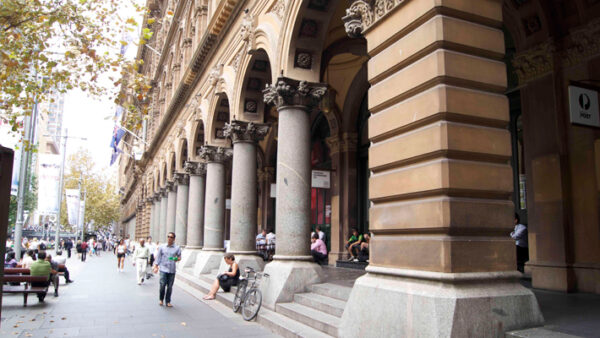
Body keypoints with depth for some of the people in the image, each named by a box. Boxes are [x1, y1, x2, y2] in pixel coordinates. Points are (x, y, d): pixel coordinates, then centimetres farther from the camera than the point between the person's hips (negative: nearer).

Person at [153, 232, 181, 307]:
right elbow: (158, 257, 10)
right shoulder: (162, 247, 6)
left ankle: (168, 302, 16)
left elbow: (179, 256, 11)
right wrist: (156, 267, 6)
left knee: (170, 287, 3)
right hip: (163, 269, -1)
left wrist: (177, 259, -12)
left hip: (172, 270, 1)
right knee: (162, 285, -9)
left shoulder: (177, 248, 5)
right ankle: (161, 300, 13)